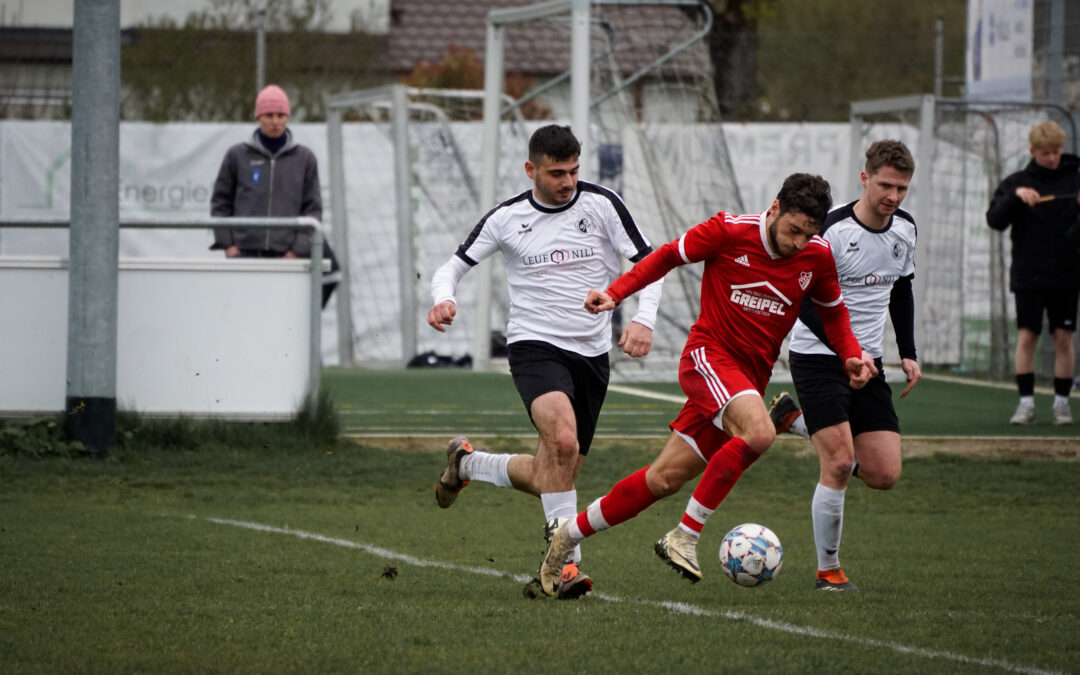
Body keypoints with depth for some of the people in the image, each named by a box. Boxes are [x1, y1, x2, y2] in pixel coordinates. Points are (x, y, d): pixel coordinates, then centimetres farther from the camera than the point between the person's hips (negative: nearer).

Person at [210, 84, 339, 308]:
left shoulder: (304, 158, 8)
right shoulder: (237, 156, 7)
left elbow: (313, 208, 7)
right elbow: (220, 202, 11)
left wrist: (298, 249, -3)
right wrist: (227, 243, 1)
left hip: (285, 255, 0)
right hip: (246, 253, 0)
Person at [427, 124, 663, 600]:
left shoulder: (601, 204, -2)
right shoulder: (507, 217, -1)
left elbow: (648, 262, 0)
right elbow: (456, 264, 7)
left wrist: (644, 319, -18)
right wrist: (443, 299, -17)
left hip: (591, 354, 3)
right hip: (535, 346, -3)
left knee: (550, 480, 8)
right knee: (562, 438, -33)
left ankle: (467, 462, 38)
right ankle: (567, 562, -28)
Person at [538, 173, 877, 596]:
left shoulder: (818, 256, 1)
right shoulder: (729, 231, -10)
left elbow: (833, 311, 18)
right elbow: (669, 256, 2)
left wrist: (851, 355, 1)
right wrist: (615, 293, -7)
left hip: (750, 378, 5)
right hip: (709, 355, -5)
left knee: (665, 478, 3)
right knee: (759, 432, -33)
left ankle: (570, 534, 19)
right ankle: (685, 536, -23)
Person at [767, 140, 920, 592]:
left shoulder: (905, 229, 4)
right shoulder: (832, 232, -17)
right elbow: (805, 303, -16)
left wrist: (908, 353, 11)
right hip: (818, 357, -6)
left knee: (884, 475, 0)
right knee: (840, 463, -18)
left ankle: (796, 420, 23)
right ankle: (828, 571, -1)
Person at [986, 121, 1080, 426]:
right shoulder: (1017, 182, 4)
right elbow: (995, 220, -6)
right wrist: (1015, 196, -22)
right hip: (1028, 275, 0)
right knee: (1026, 337, -4)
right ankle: (1026, 402, 0)